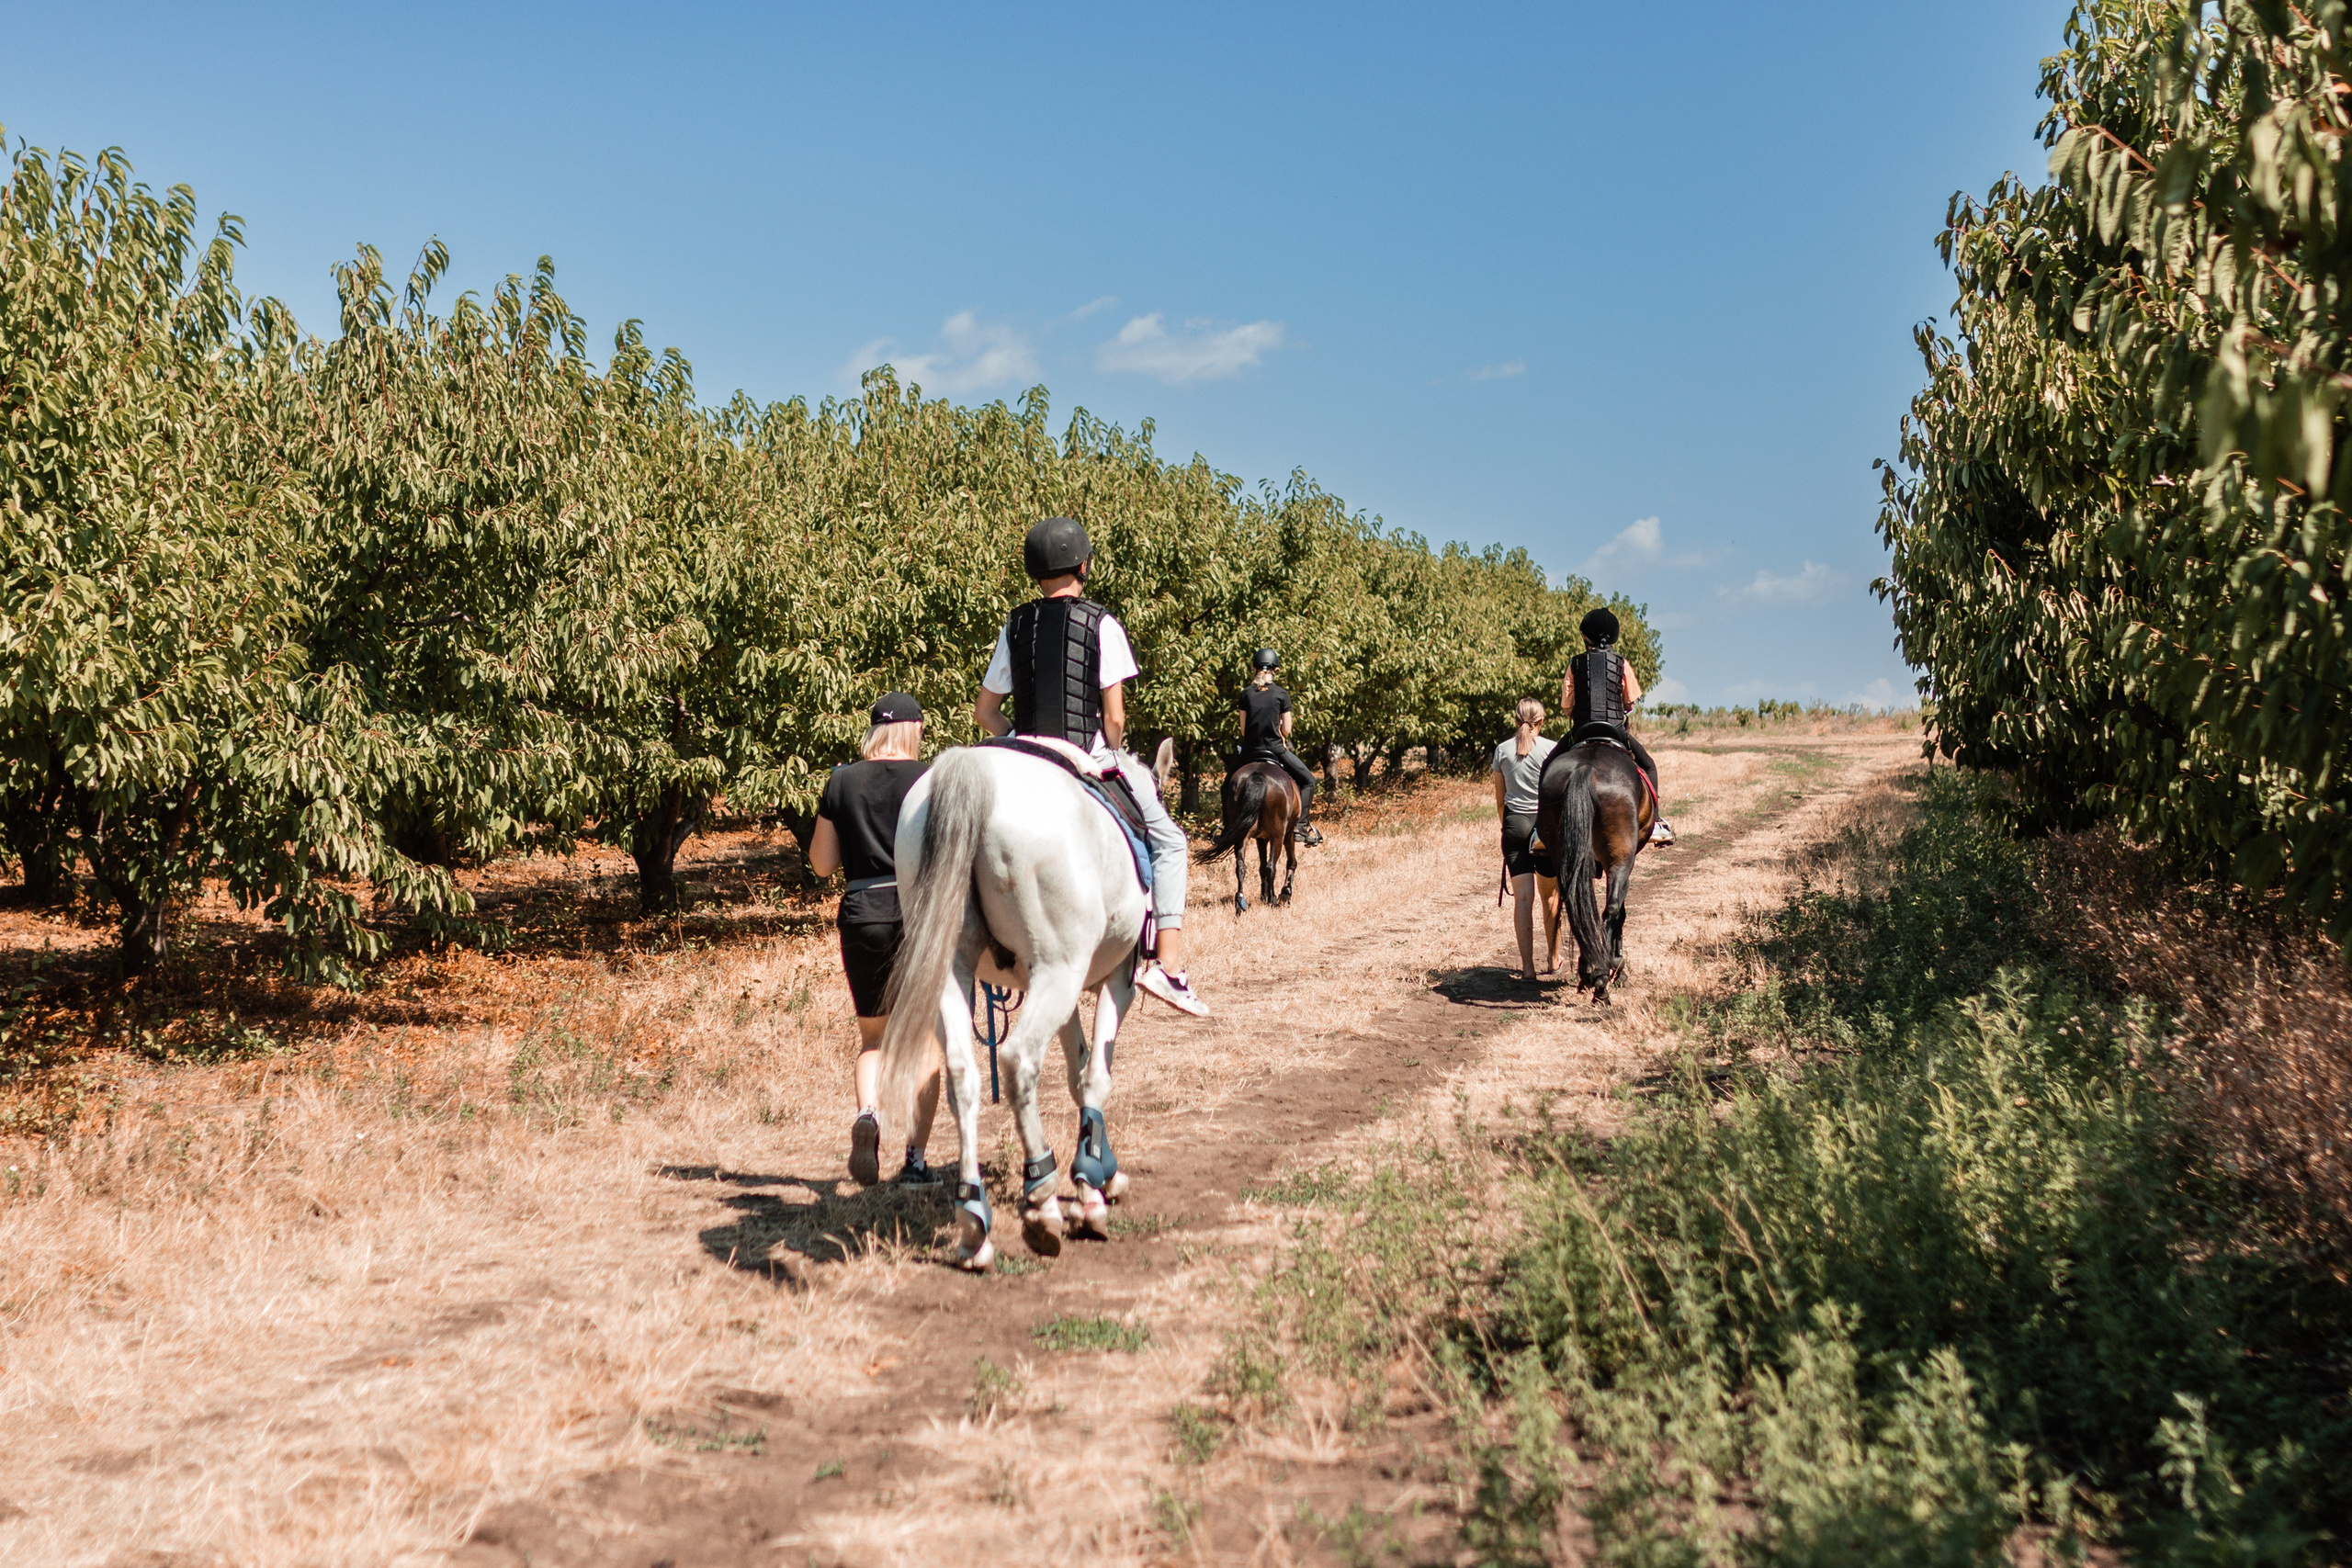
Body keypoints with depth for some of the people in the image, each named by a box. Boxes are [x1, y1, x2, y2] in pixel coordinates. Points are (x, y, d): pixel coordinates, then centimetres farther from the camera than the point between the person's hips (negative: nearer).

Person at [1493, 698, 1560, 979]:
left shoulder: (1502, 750, 4)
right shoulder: (1552, 749, -4)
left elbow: (1499, 800, 9)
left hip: (1514, 824, 1)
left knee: (1522, 896, -3)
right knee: (1550, 894, 15)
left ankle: (1527, 966, -10)